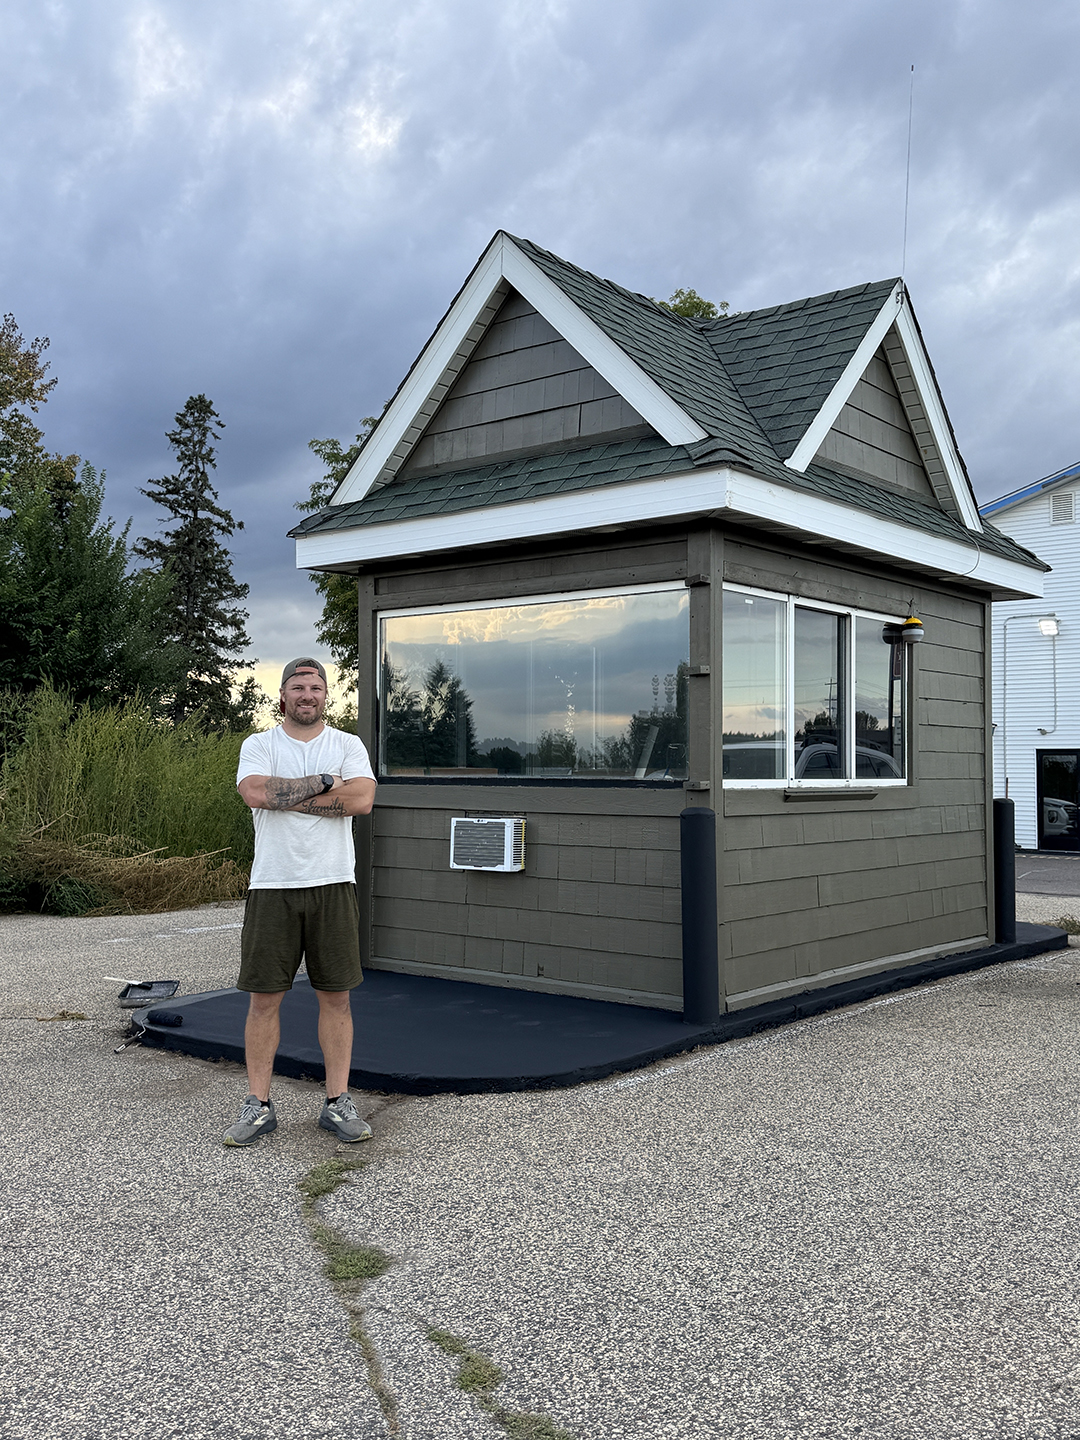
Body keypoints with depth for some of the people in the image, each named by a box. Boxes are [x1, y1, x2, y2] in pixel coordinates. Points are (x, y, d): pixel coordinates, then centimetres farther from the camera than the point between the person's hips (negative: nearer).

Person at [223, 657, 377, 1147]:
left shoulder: (348, 744, 6)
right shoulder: (259, 745, 5)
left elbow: (361, 798, -12)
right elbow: (255, 793, -16)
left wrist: (285, 795, -11)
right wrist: (324, 783, -12)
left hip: (333, 885, 1)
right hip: (272, 886, -1)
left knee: (335, 996, 6)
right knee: (264, 997, 3)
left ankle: (338, 1103, 16)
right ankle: (259, 1106, 14)